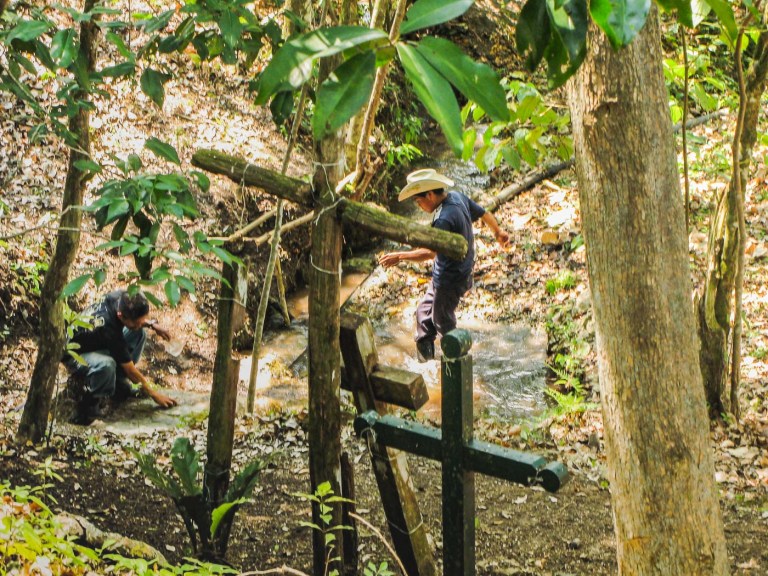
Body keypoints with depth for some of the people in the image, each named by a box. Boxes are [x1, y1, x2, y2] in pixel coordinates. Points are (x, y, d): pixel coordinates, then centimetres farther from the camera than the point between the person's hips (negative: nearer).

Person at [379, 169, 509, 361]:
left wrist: (399, 256, -33)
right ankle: (424, 358, 30)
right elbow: (484, 213, 13)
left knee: (443, 323, 9)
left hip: (450, 279, -10)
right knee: (424, 311, 20)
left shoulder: (444, 219, -31)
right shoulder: (457, 197, -3)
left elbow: (429, 252, -39)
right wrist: (498, 232, 31)